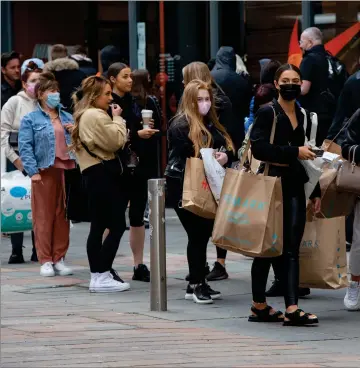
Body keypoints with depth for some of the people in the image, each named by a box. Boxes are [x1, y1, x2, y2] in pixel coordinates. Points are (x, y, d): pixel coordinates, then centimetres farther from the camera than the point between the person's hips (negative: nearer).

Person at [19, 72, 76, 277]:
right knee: (44, 216, -2)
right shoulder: (31, 120, 3)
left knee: (63, 216, 5)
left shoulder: (67, 118, 17)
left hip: (67, 170, 4)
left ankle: (59, 259, 12)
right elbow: (25, 147, -4)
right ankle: (46, 261, 2)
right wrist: (33, 172, -13)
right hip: (45, 173, -4)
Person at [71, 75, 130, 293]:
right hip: (103, 174, -11)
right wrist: (117, 118, -4)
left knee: (98, 226, 12)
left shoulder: (85, 116, 20)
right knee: (117, 225, -9)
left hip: (95, 174, 11)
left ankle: (98, 275, 14)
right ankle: (102, 277, -11)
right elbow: (117, 141, -16)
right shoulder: (96, 116, -14)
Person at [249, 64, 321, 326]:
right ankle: (259, 306, 12)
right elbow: (258, 148, -16)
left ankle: (292, 309, -9)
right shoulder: (267, 113, -4)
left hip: (295, 186, 5)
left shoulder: (303, 116, 15)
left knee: (291, 248, -3)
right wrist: (294, 152, -18)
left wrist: (316, 191, 17)